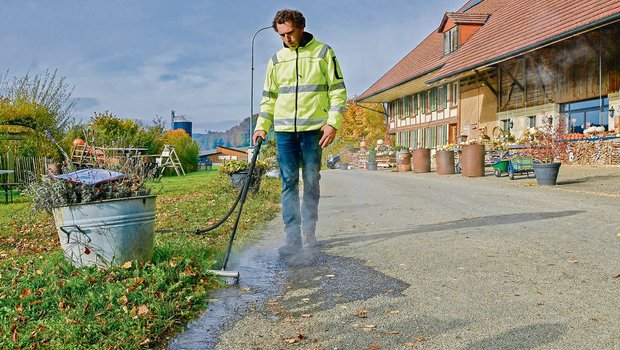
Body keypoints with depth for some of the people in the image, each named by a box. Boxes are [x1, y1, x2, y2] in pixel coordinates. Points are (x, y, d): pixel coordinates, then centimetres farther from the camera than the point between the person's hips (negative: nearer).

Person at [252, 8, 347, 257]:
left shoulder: (323, 53, 2)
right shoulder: (277, 60, 12)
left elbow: (338, 90, -1)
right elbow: (269, 97, 17)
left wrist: (333, 123, -11)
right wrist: (261, 126, 6)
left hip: (313, 129, -3)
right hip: (284, 131, 3)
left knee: (311, 182, 4)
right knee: (289, 183, -1)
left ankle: (309, 233, 15)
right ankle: (292, 238, 2)